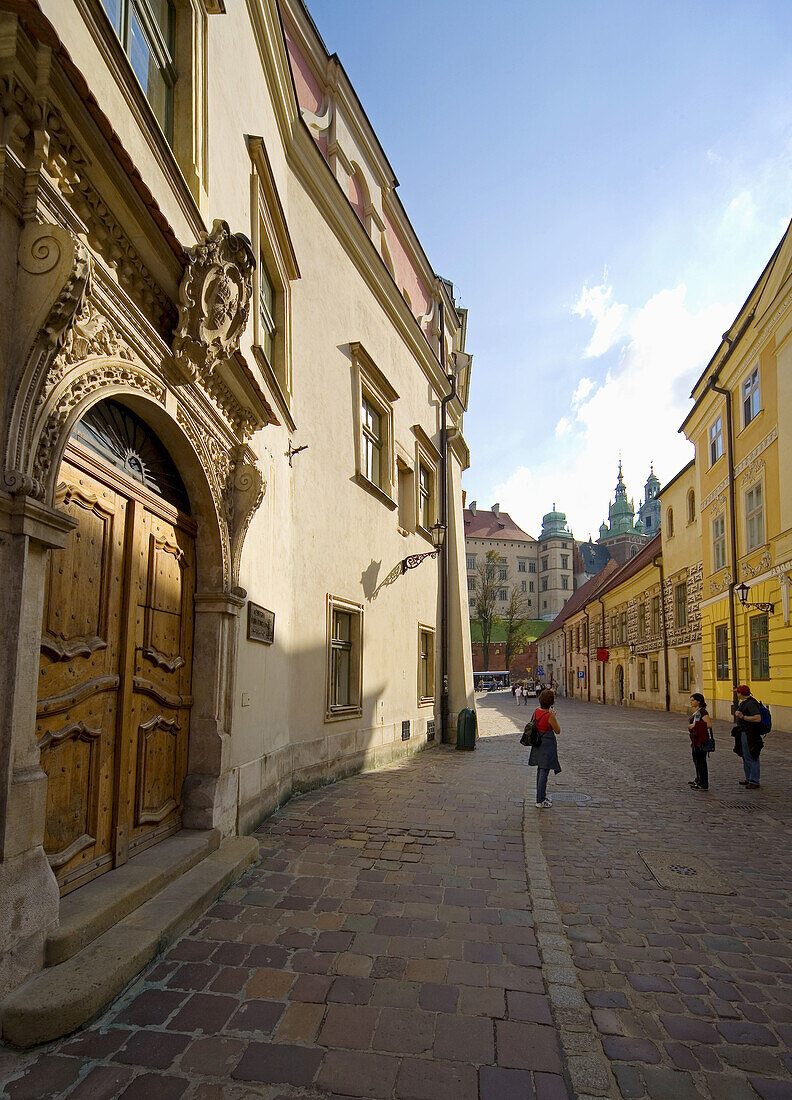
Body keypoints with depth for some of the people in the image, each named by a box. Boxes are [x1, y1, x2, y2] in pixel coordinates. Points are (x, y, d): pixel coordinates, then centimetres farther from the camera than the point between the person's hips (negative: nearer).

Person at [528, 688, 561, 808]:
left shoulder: (536, 711, -2)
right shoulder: (550, 716, -22)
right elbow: (558, 731, -9)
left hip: (538, 743, 8)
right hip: (548, 744, -8)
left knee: (540, 771, 19)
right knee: (544, 772, -2)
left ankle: (542, 796, 32)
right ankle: (540, 801, 3)